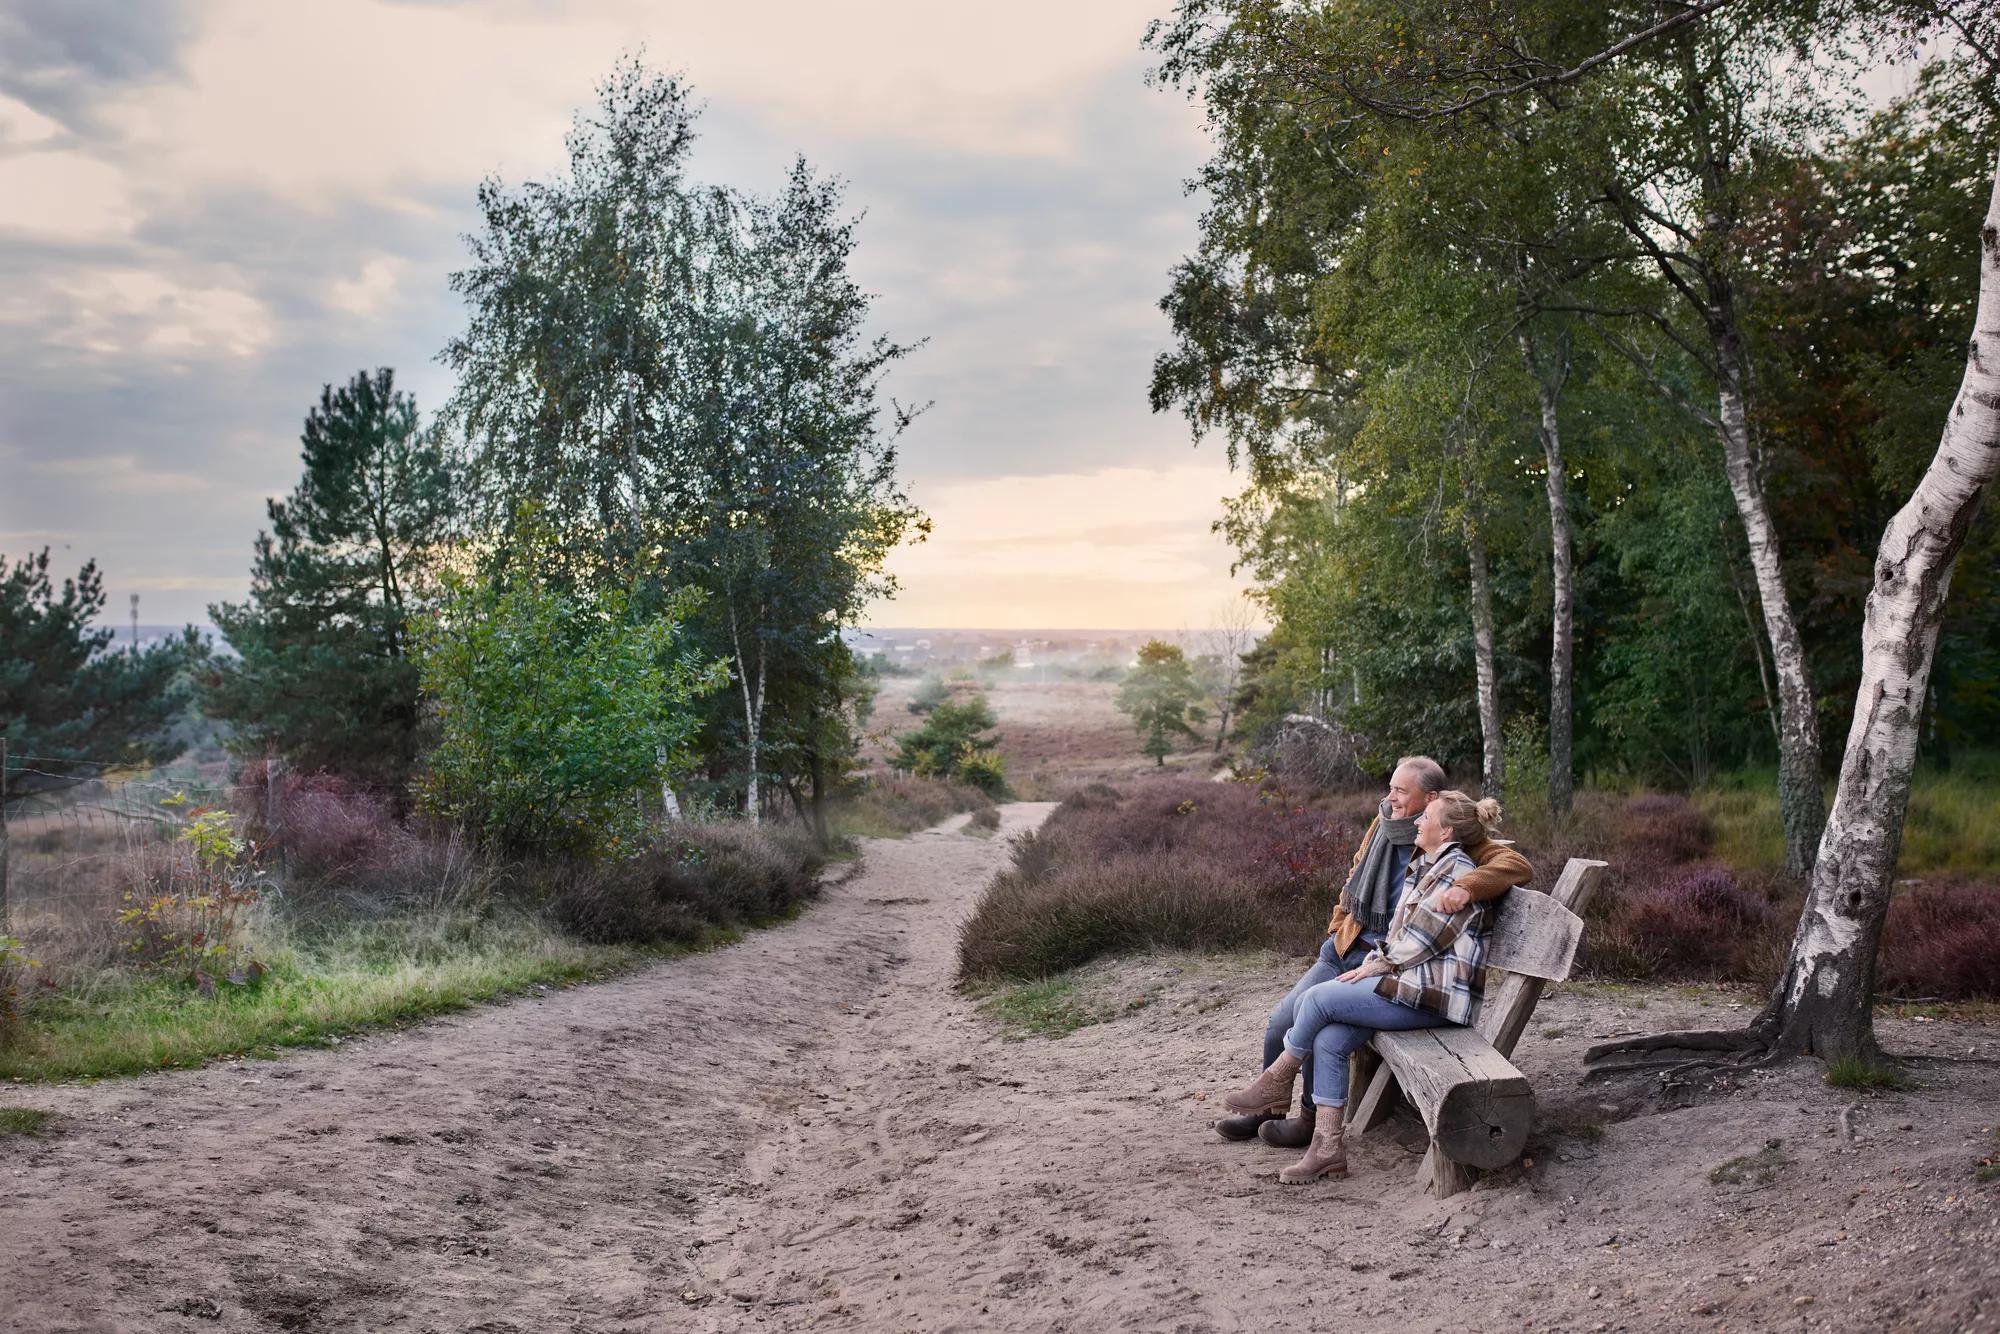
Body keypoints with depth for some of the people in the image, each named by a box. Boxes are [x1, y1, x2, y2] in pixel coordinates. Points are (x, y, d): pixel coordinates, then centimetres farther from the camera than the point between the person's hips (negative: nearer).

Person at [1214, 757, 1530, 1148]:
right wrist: (1337, 931, 16)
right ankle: (1271, 1106, 20)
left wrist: (1465, 888, -38)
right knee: (1281, 1020, -2)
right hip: (1346, 949, 7)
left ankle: (1313, 1117, -2)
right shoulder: (1384, 822, 7)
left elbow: (1517, 865, -23)